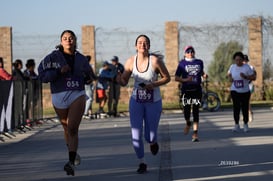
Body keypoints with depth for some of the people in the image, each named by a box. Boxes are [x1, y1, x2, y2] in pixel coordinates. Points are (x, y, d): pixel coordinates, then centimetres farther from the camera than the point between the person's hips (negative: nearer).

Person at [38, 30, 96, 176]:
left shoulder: (81, 59, 8)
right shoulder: (53, 57, -1)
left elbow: (88, 74, 25)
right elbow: (42, 75, -10)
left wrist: (90, 79, 3)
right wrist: (59, 71, -20)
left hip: (77, 96, -1)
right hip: (59, 97, 1)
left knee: (73, 129, -16)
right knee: (66, 128, 17)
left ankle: (71, 163, -23)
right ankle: (73, 153, 42)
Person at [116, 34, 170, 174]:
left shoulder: (155, 60, -16)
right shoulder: (131, 61, -8)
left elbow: (167, 78, -5)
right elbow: (124, 82, -1)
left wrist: (154, 84, -21)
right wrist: (119, 79, -25)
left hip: (153, 102, -2)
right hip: (136, 101, 2)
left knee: (149, 137, 5)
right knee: (136, 134, -7)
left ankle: (153, 142, 44)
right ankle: (142, 163, 12)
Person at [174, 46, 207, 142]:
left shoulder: (199, 62, 9)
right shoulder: (182, 64, 1)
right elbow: (176, 78, 0)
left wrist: (204, 75, 3)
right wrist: (185, 80, -17)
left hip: (197, 90, 1)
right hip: (186, 90, -1)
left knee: (196, 111, -2)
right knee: (187, 110, -3)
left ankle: (195, 133, -2)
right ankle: (188, 123, 32)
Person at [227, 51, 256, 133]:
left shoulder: (247, 67, -7)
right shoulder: (232, 67, 2)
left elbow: (253, 77, -6)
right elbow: (229, 73, 22)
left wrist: (245, 77, -22)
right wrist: (230, 78, 0)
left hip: (245, 92, -1)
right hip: (235, 91, 1)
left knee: (245, 108, 3)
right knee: (236, 108, -8)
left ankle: (245, 124, 21)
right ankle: (236, 125, 3)